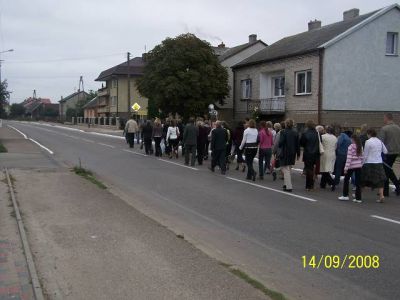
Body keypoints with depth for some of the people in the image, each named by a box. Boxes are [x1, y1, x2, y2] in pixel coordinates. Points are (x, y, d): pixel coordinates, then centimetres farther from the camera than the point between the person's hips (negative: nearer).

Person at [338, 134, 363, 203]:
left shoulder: (351, 147, -10)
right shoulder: (360, 146, 7)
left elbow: (349, 158, -13)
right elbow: (362, 157, 8)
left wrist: (346, 168, -11)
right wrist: (361, 165, 16)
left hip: (351, 166, -5)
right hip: (359, 166, 5)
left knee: (346, 180, 11)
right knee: (358, 182, 5)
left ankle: (345, 195, 14)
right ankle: (358, 198, 5)